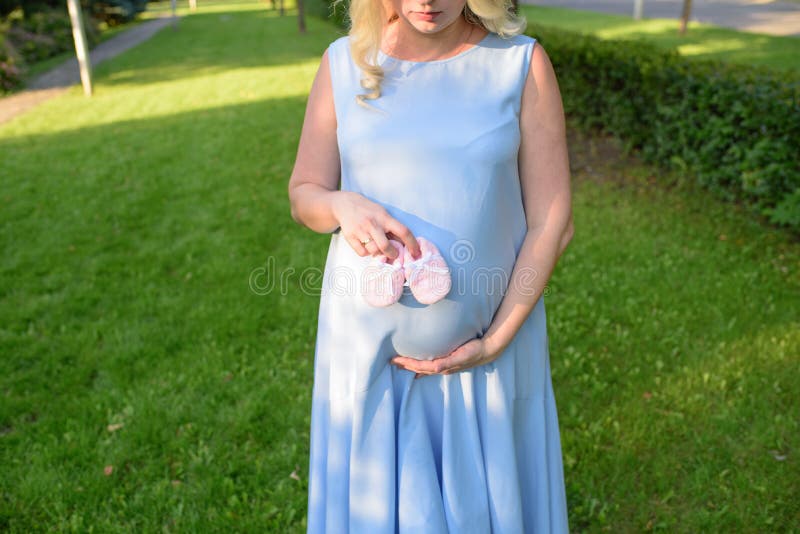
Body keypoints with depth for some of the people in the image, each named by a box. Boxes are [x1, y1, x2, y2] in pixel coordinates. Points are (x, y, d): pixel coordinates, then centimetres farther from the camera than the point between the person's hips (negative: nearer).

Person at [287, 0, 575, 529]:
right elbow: (304, 195, 5)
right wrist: (343, 205, -18)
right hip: (368, 337, 1)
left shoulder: (522, 62, -6)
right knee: (373, 502, 17)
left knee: (486, 499, 17)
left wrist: (497, 339, -12)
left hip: (491, 329, -1)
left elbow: (552, 223, -7)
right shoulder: (344, 62, -1)